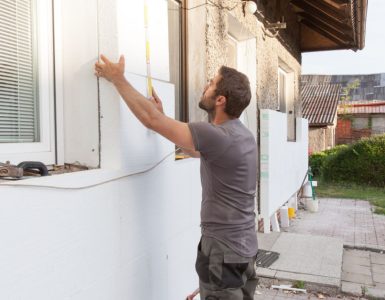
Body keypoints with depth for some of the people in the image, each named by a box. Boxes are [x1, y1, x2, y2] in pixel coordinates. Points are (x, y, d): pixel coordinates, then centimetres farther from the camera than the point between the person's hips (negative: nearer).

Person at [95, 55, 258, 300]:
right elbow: (193, 149, 19)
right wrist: (164, 116, 18)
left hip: (224, 250, -9)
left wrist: (117, 78, -10)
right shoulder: (240, 133, 6)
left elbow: (151, 119, -21)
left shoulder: (218, 136, -25)